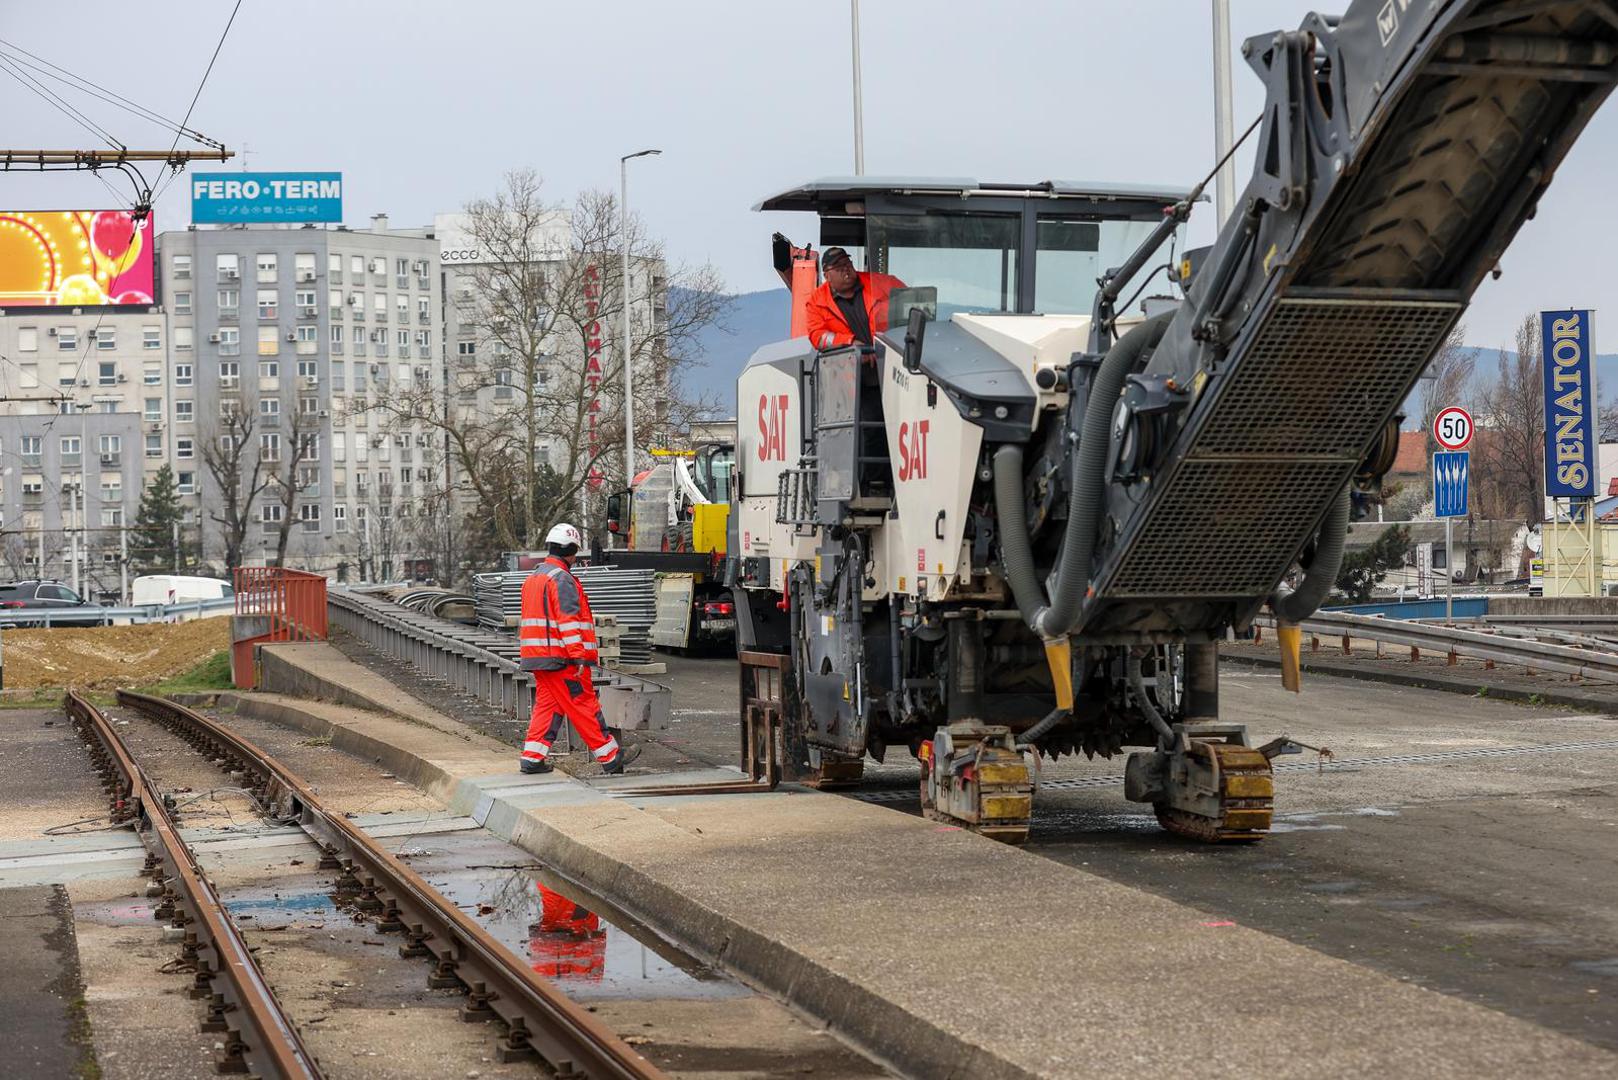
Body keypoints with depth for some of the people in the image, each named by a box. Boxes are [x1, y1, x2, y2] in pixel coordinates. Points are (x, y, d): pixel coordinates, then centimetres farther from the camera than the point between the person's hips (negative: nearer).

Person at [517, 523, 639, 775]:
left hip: (537, 657, 9)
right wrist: (579, 656, -21)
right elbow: (568, 621, -20)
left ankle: (533, 757, 5)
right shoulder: (562, 579, -13)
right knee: (584, 706, -4)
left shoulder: (532, 579, 18)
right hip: (562, 659, -9)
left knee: (547, 705, 11)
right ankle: (611, 758, 2)